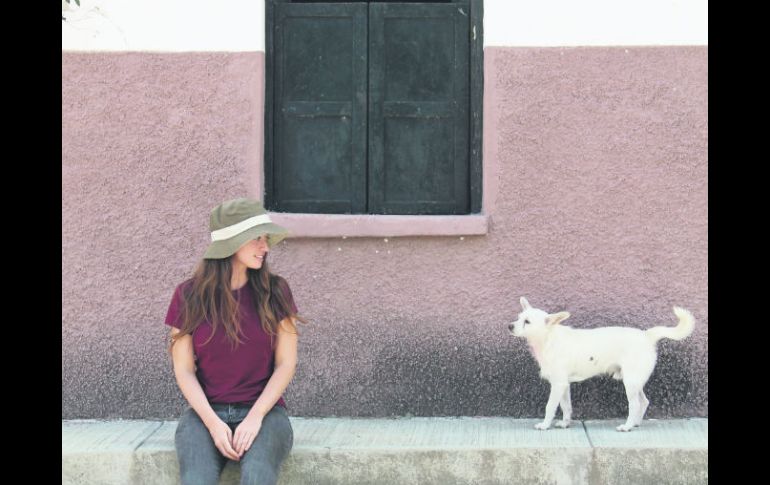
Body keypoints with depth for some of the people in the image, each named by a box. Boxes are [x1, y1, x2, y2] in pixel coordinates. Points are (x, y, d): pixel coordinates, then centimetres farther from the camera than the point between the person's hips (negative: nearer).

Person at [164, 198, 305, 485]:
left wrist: (255, 417, -13)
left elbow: (286, 364, 0)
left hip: (263, 410, 0)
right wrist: (213, 423, -13)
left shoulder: (274, 291, 2)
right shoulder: (189, 296, 1)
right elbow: (183, 370, 1)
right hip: (205, 411, 0)